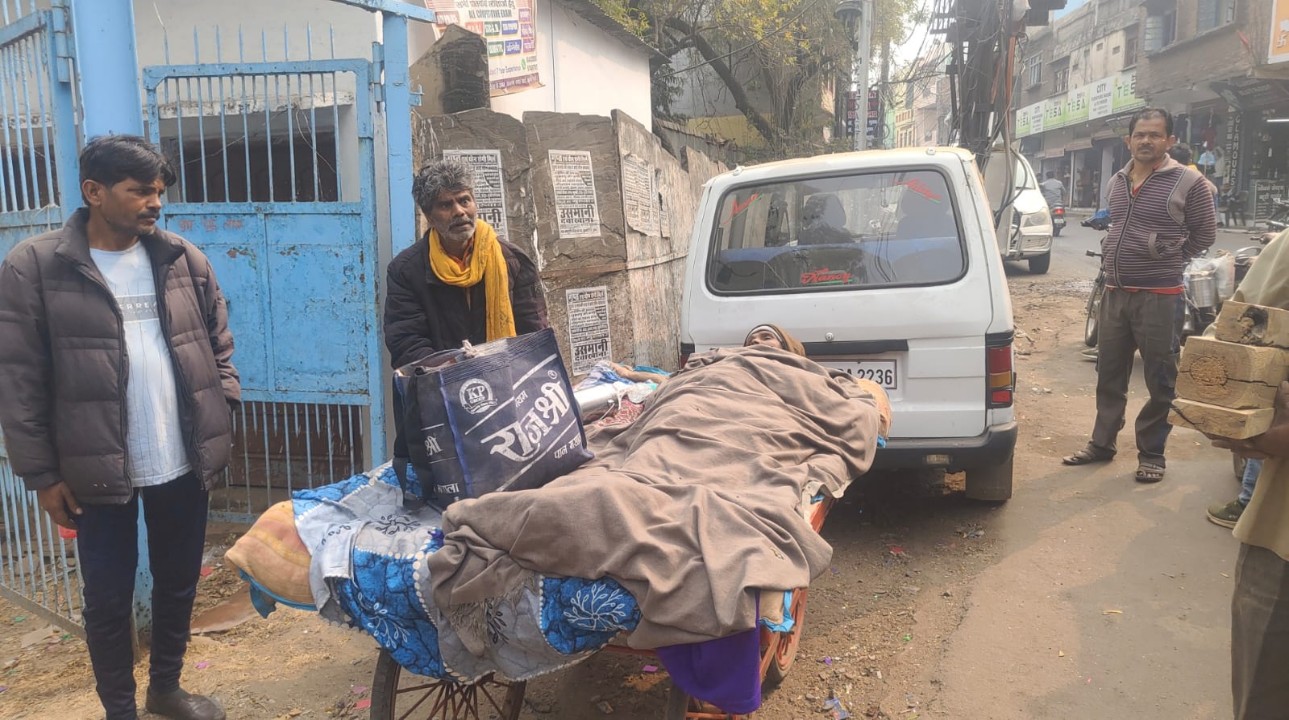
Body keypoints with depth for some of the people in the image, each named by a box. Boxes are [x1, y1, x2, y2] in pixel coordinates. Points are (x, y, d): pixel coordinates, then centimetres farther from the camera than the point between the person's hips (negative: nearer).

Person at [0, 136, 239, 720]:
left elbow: (218, 344, 11)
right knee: (109, 600, 11)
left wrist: (219, 413, 2)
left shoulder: (184, 260, 2)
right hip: (96, 472, -3)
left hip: (183, 464, 3)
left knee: (178, 583, 17)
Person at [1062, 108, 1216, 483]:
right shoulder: (1117, 181, 11)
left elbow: (1205, 234, 2)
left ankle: (1152, 454, 13)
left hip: (1159, 297, -6)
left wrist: (1167, 261, 2)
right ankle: (1102, 443, 25)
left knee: (1161, 381, 2)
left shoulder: (1189, 182, -6)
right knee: (1109, 374, 13)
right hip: (1115, 293, 6)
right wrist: (1119, 258, 11)